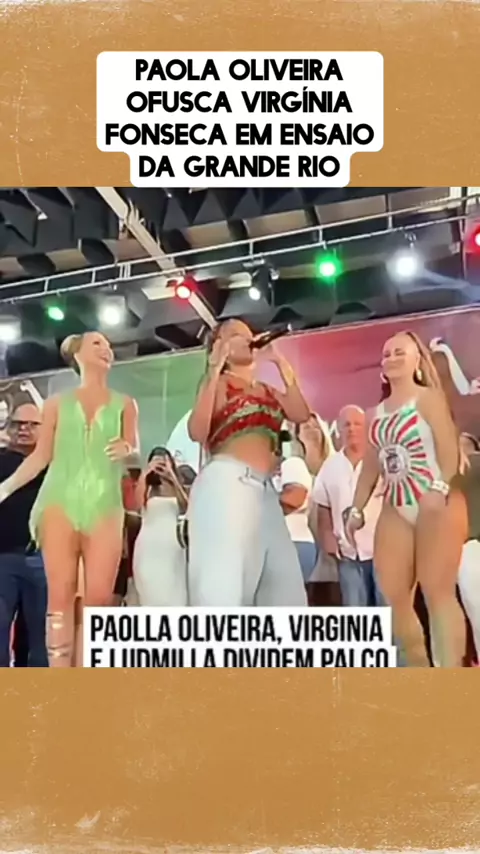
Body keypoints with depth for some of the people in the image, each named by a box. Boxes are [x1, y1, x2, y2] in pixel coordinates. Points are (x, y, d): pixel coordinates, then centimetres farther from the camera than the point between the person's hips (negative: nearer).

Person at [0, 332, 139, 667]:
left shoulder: (124, 404, 16)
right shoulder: (57, 403, 15)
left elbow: (133, 447, 5)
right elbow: (40, 456, 13)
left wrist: (126, 448, -18)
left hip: (105, 506, 0)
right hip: (60, 501, 0)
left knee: (99, 598, -7)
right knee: (61, 594, -5)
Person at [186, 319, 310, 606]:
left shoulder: (269, 391, 23)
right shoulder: (218, 383, 6)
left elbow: (301, 415, 4)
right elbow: (197, 431, -10)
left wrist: (281, 363, 6)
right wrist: (215, 369, -11)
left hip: (264, 491, 7)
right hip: (226, 483, -6)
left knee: (284, 588, 5)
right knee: (222, 585, -8)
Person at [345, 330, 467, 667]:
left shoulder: (428, 397, 1)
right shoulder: (377, 413, 18)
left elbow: (449, 445, -11)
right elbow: (371, 465, 18)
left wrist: (440, 487, -27)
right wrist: (357, 509, 11)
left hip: (437, 504, -6)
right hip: (395, 508, 6)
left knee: (438, 591, -8)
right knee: (394, 594, 2)